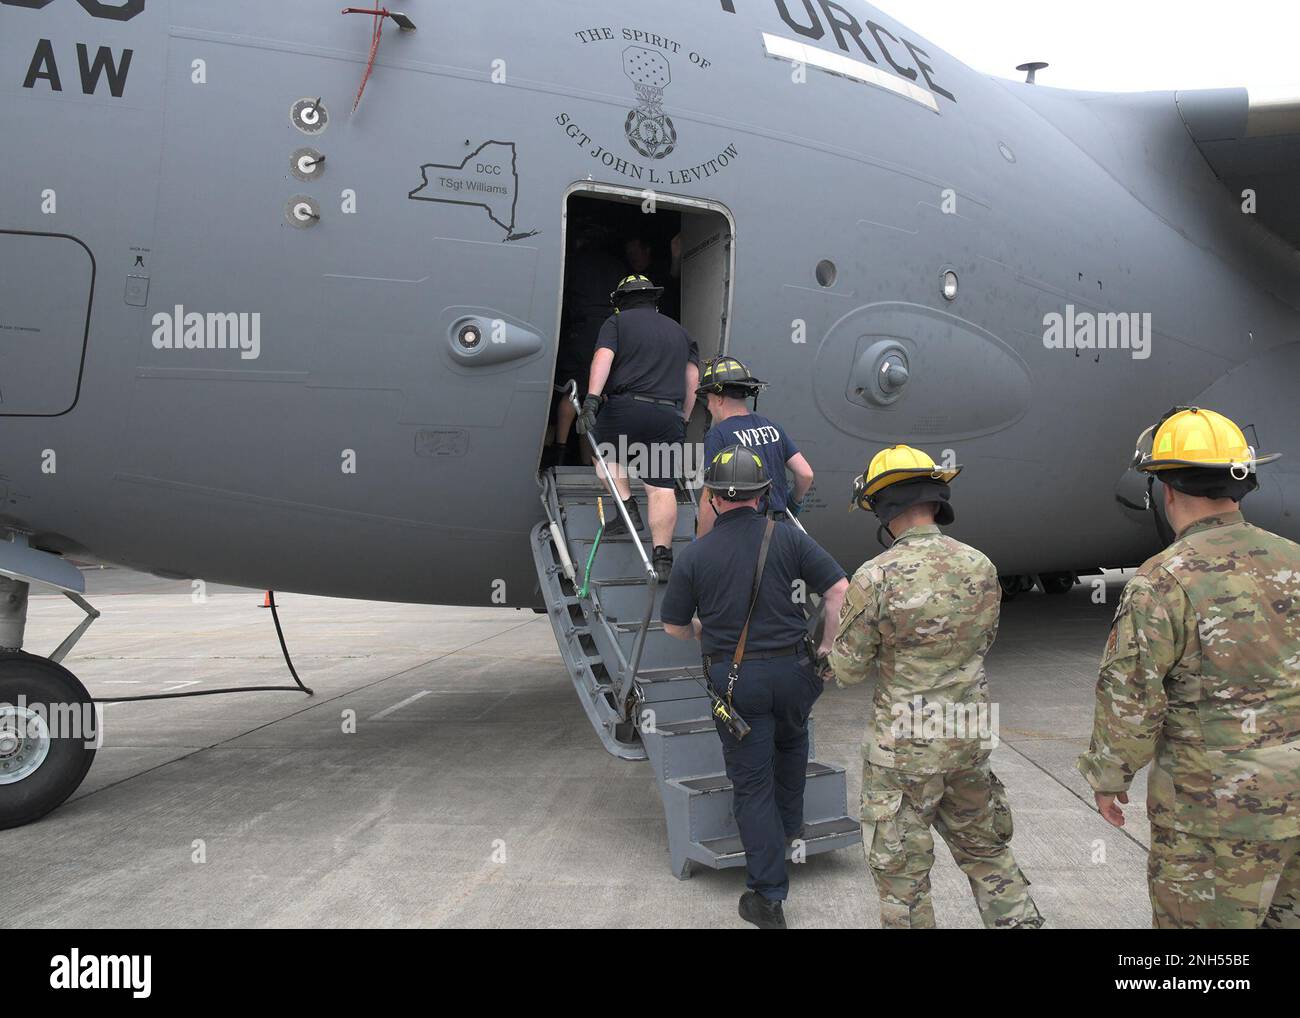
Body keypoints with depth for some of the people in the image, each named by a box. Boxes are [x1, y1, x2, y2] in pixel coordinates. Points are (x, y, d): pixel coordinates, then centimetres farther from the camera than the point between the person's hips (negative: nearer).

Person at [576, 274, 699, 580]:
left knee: (608, 453, 25)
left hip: (626, 408, -3)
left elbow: (603, 358, -6)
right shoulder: (679, 331, 25)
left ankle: (628, 509, 10)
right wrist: (682, 420, 22)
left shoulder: (616, 322, 12)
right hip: (669, 416, 3)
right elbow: (692, 379, 18)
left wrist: (591, 399, -15)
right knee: (662, 488, -1)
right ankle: (662, 557, -8)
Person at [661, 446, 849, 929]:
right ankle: (790, 826, 46)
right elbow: (840, 590, -8)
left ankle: (768, 897, 12)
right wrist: (827, 647, 4)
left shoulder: (695, 554, -4)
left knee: (751, 785, 7)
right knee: (791, 742, 33)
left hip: (735, 680, -1)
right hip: (790, 670, 2)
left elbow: (673, 625, 4)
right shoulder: (789, 537, -4)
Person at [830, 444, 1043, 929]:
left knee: (901, 871, 11)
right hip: (970, 735, 6)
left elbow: (848, 670, -10)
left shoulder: (876, 577, -19)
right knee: (985, 851, 25)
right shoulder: (980, 566, -2)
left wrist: (837, 615, 7)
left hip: (905, 746, -5)